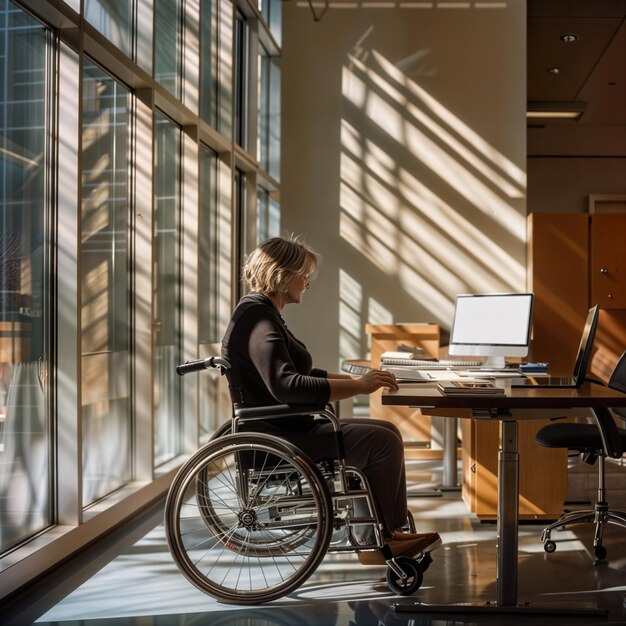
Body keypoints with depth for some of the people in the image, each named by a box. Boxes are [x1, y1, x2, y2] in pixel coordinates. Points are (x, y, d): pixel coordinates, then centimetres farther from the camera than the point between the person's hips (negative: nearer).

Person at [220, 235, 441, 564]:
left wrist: (354, 379, 10)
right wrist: (357, 387, -28)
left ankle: (393, 531, 11)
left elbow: (300, 374, 22)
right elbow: (286, 386, -32)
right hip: (274, 439, -11)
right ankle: (377, 542, 0)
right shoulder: (258, 319, -19)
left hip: (284, 428, 11)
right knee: (382, 442, -14)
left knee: (388, 432, 9)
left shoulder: (263, 313, 16)